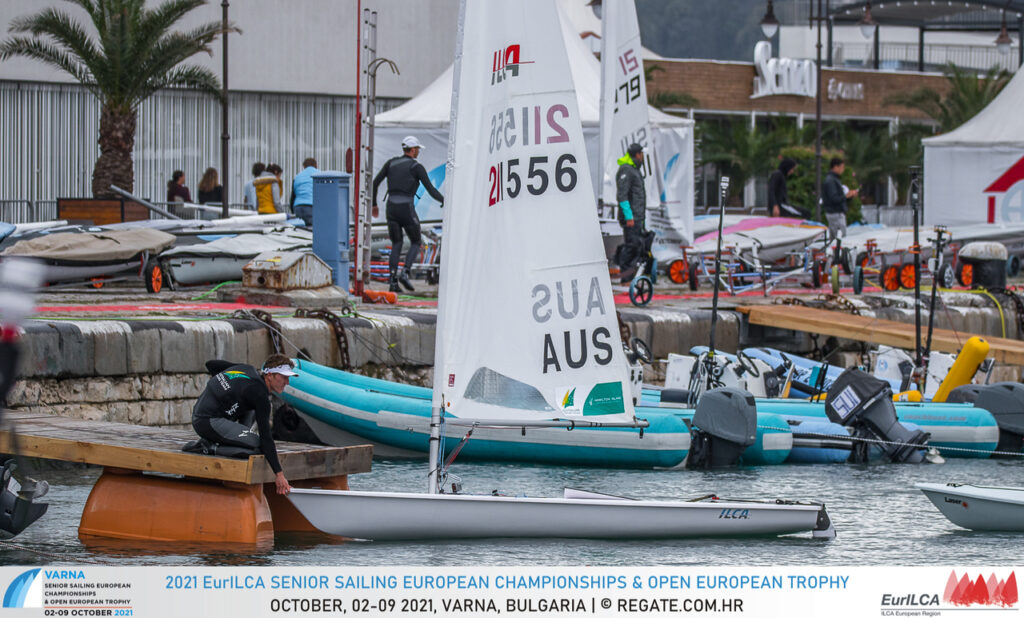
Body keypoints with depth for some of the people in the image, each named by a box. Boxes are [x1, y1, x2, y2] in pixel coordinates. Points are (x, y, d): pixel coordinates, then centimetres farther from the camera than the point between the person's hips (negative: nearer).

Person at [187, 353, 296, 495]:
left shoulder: (247, 369, 11)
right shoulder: (259, 394, -15)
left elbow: (210, 364, 25)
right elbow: (265, 437, -17)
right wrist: (279, 474, -17)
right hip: (209, 422, -10)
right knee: (259, 445, -19)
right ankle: (210, 448, -12)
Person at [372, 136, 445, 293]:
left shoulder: (391, 163, 12)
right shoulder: (417, 167, -1)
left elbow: (375, 183, 9)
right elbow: (431, 190, -6)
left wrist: (374, 204, 21)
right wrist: (444, 201, 13)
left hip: (391, 209, 4)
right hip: (407, 210, -4)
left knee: (396, 246, 14)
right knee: (415, 243, 14)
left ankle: (393, 282, -2)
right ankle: (404, 274, -7)